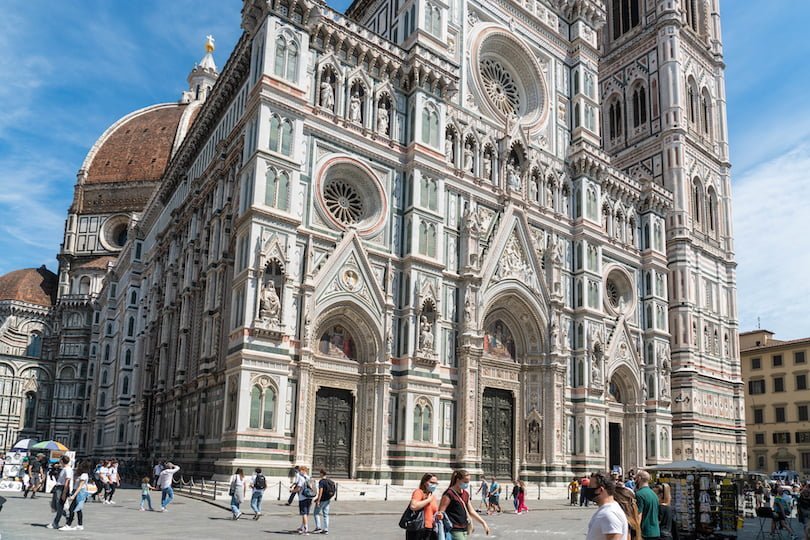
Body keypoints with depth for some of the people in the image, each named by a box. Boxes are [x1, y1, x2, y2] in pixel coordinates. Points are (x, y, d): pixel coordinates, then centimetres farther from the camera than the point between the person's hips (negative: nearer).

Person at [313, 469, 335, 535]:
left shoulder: (321, 481, -16)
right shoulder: (330, 481, 9)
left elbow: (320, 491, -23)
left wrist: (318, 501, -22)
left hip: (322, 500, -8)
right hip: (328, 500, 8)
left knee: (316, 513, 7)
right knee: (326, 514, 10)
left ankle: (318, 527, 2)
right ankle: (326, 529, 9)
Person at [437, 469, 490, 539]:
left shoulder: (465, 494, 12)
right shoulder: (449, 494, -12)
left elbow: (471, 511, 20)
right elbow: (441, 511, -14)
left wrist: (483, 523, 16)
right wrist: (439, 515, -36)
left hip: (464, 530, 8)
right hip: (455, 531, -8)